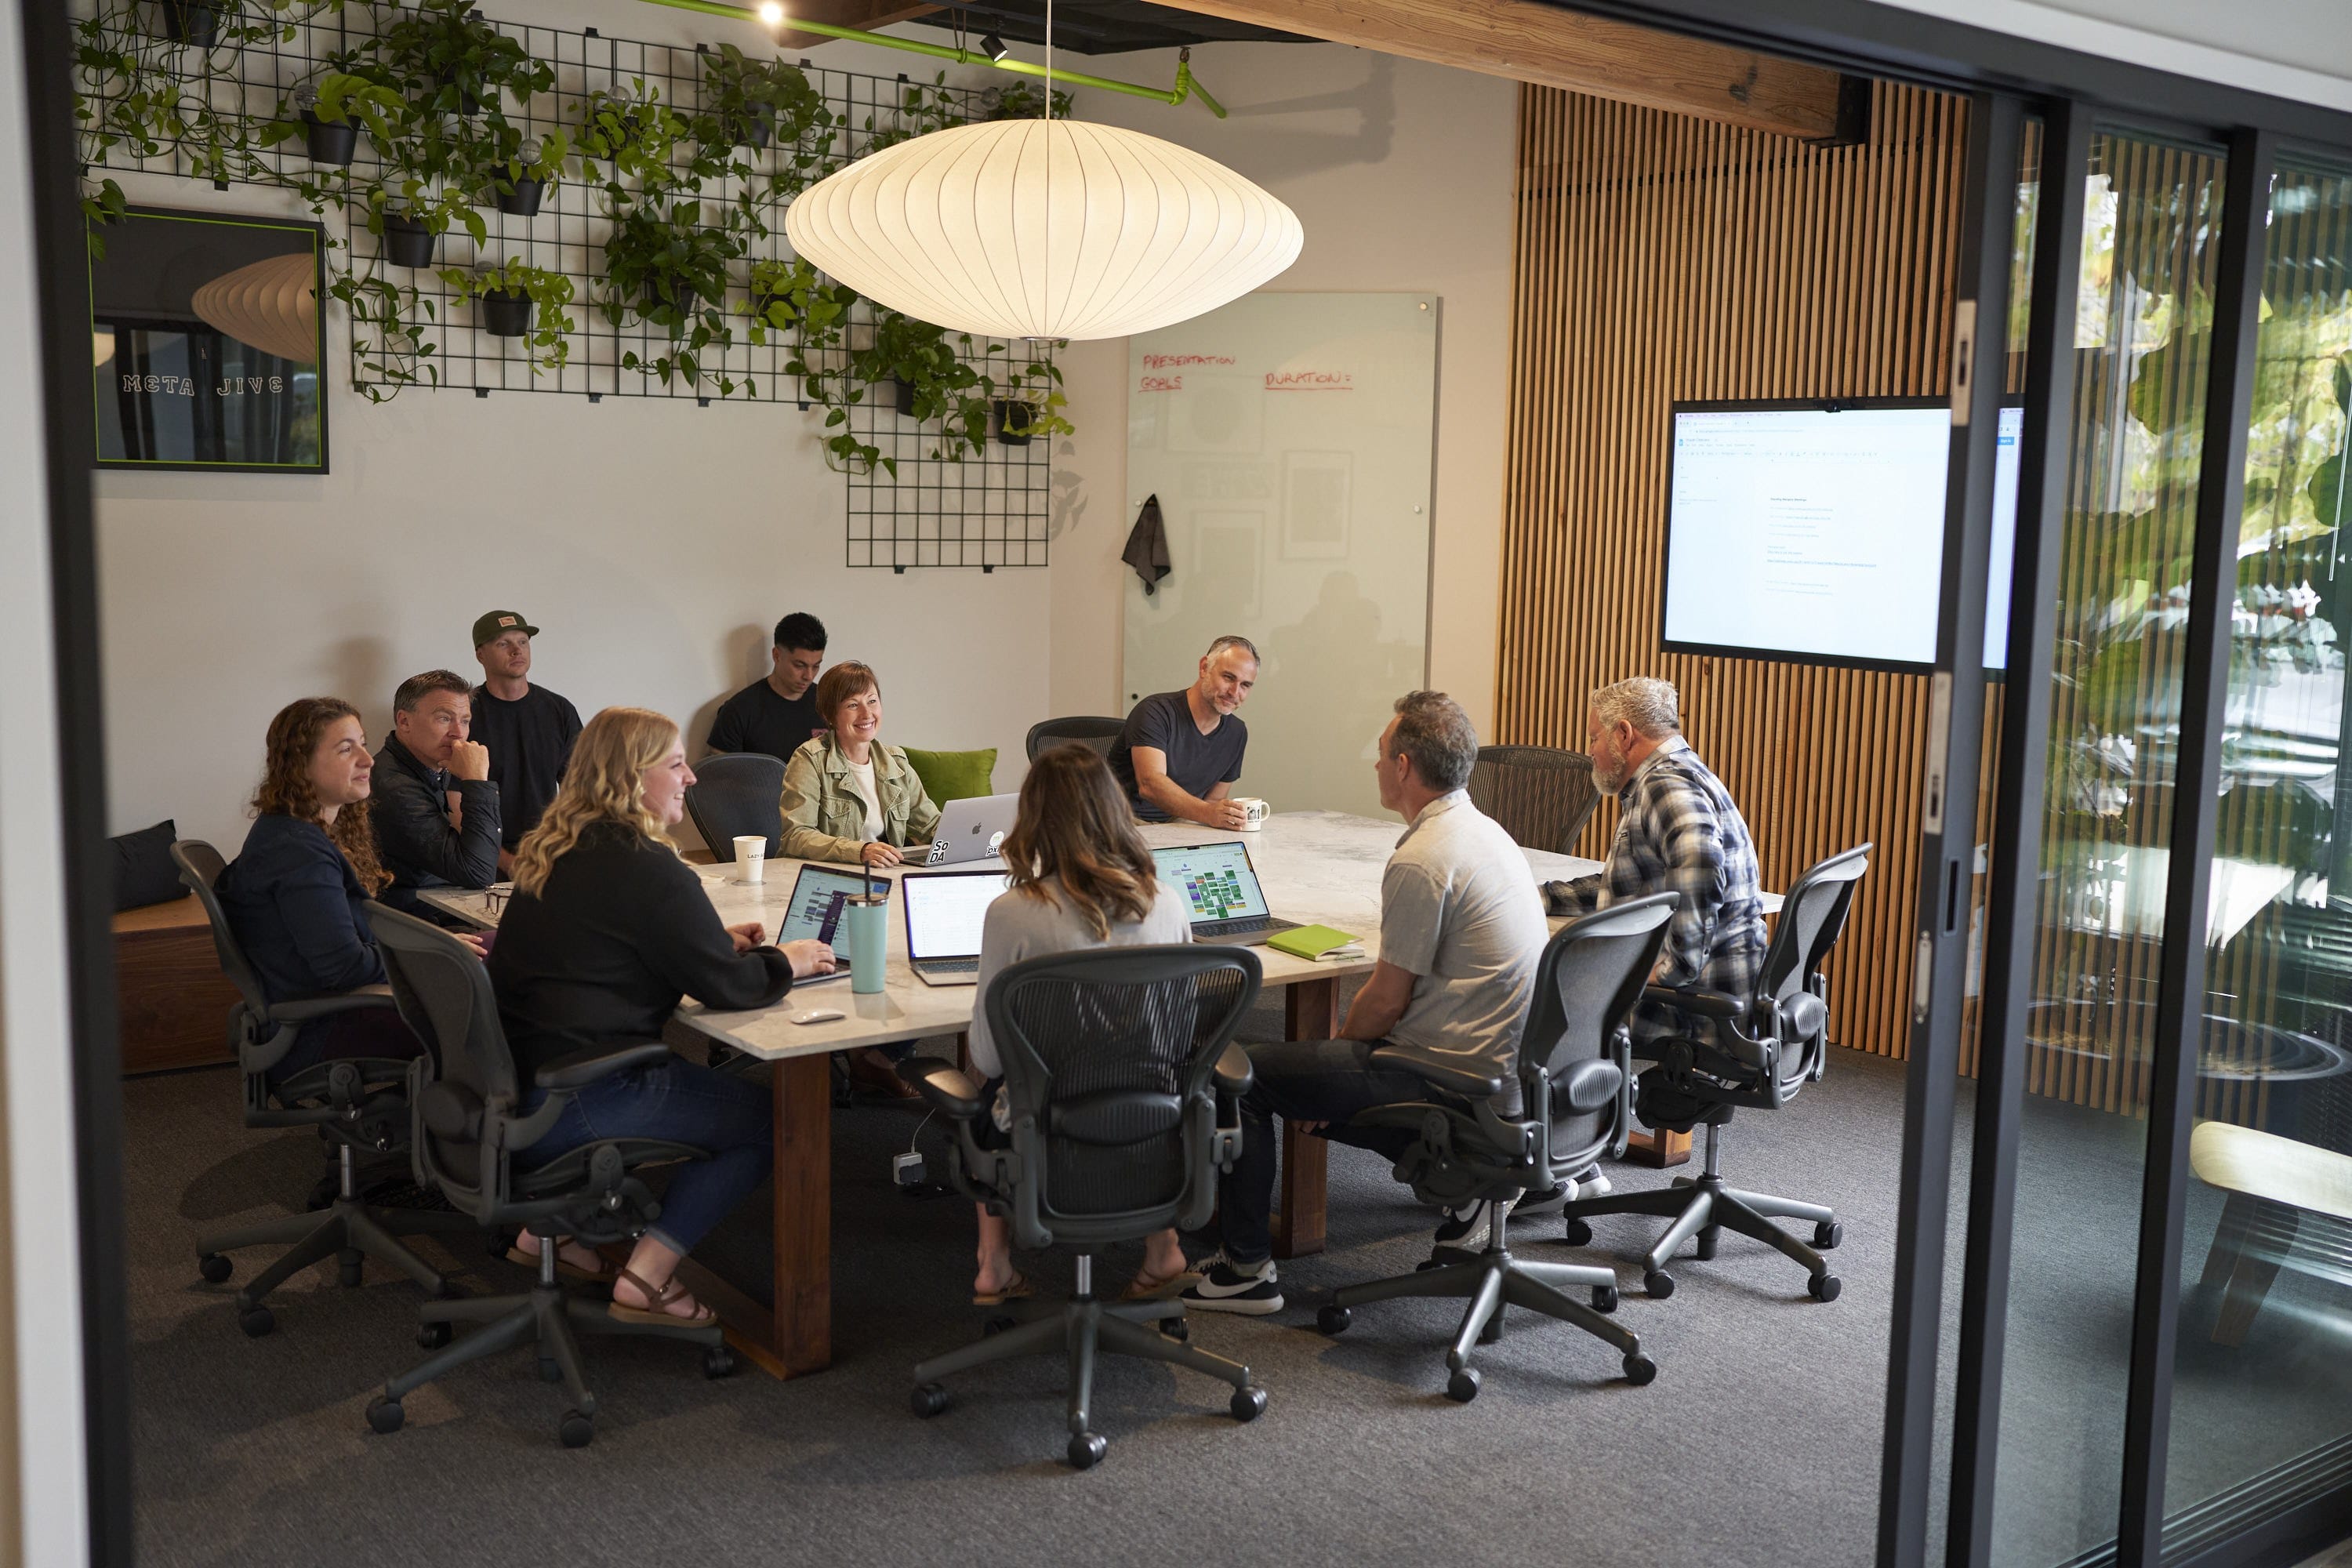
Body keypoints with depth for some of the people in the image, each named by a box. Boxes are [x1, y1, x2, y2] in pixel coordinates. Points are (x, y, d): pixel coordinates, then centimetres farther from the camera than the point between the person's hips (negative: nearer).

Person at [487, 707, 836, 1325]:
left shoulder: (560, 851, 11)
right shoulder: (645, 867, -17)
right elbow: (725, 986, -17)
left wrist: (716, 940, 14)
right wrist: (786, 962, 3)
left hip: (512, 1083, 9)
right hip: (568, 1106, -9)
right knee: (764, 1117, 3)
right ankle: (648, 1276, 0)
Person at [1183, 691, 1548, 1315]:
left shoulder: (1421, 861, -21)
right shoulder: (1483, 831, 10)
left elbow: (1386, 1001, -17)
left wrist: (1340, 1049, 3)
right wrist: (1338, 1060, 15)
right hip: (1504, 1068, 9)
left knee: (1244, 1075, -2)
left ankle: (1248, 1268, 5)